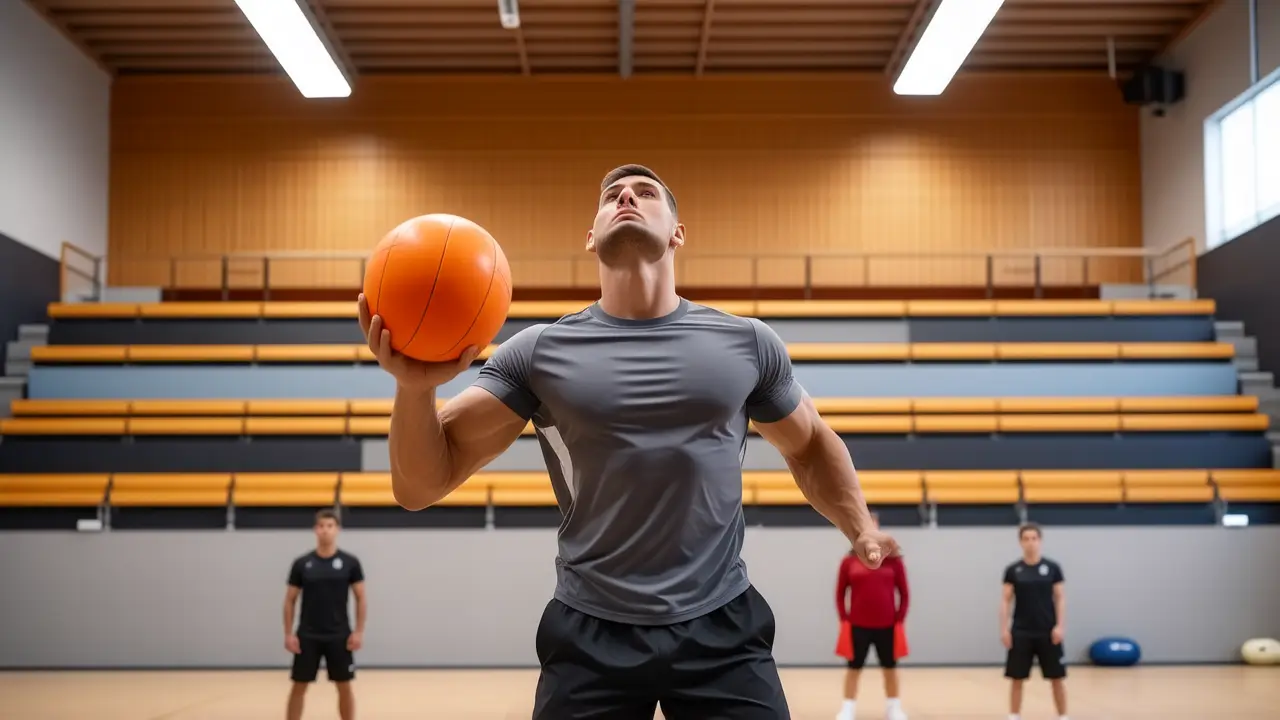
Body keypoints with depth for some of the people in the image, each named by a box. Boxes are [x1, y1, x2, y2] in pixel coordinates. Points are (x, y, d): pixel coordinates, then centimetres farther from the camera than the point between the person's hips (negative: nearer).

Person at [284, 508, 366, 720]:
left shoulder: (350, 562, -1)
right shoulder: (302, 563, 1)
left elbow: (361, 599, 1)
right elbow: (290, 601, 5)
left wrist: (359, 632, -6)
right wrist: (288, 634, -3)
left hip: (339, 636, 0)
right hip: (307, 636, 1)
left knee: (344, 686, 5)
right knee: (299, 686, 3)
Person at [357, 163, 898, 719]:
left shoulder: (748, 344, 2)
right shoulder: (538, 353, -2)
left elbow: (810, 446, 20)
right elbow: (420, 486, -5)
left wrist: (860, 526, 2)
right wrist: (416, 387, -25)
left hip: (721, 627, 1)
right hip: (591, 635, -1)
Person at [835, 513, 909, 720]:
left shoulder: (893, 560, 2)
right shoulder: (849, 561, 1)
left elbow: (904, 593, 5)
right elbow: (840, 593, 4)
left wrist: (899, 620, -1)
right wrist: (844, 621, -3)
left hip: (887, 625, 1)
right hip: (858, 625, -1)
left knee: (890, 667, 11)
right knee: (854, 668, 4)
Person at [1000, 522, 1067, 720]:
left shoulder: (1052, 567, 0)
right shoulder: (1013, 570, 1)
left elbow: (1060, 598, 2)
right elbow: (1006, 601, 3)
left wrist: (1060, 626, -7)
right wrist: (1004, 628, -4)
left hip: (1048, 632, 0)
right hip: (1021, 632, 0)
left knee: (1057, 677, 3)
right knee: (1016, 678, 3)